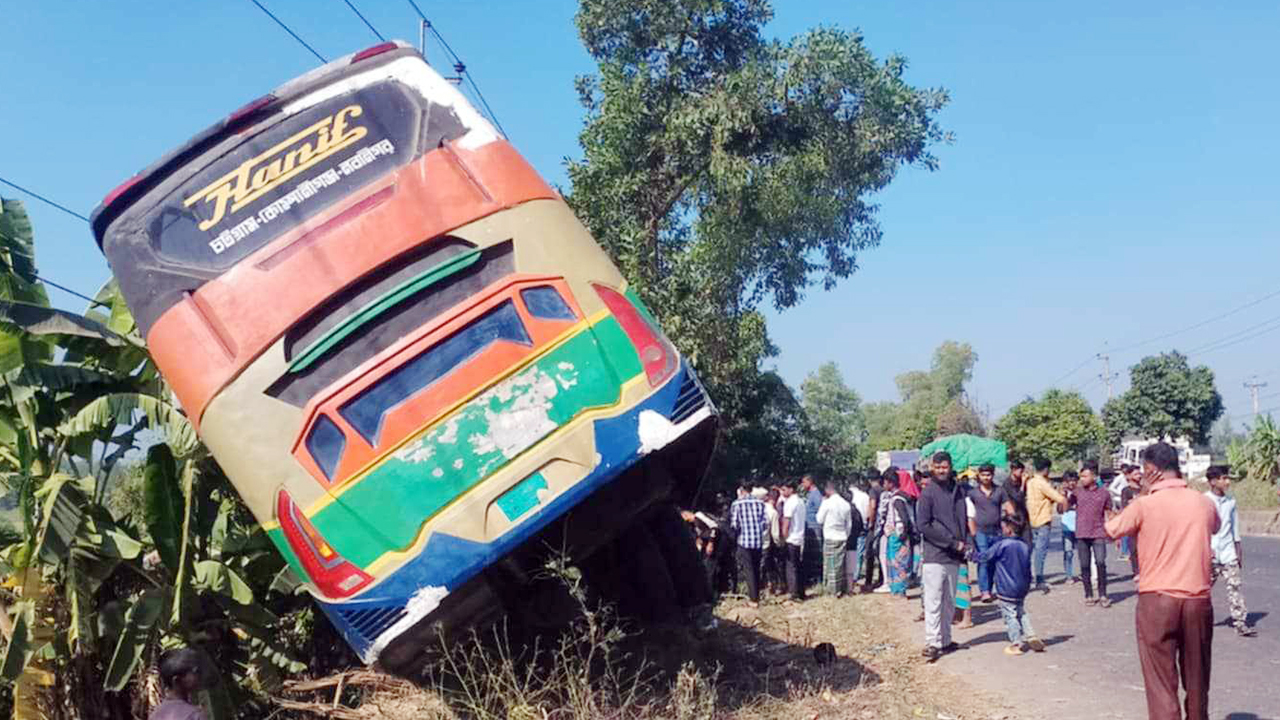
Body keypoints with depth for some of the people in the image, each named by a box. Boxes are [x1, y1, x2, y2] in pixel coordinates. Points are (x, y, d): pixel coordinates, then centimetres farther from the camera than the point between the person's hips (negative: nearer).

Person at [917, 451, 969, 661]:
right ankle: (931, 643, -3)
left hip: (954, 557, 6)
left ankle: (945, 640, 20)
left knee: (949, 602, 12)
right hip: (935, 556, -6)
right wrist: (952, 542, -13)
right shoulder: (928, 493, -6)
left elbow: (963, 520, 19)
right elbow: (923, 525, -12)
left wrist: (965, 543, 2)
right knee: (933, 602, -5)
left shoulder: (957, 491, 12)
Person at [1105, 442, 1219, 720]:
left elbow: (1110, 530, 5)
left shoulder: (1145, 505, -10)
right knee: (1196, 678, 19)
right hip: (1199, 599, 4)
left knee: (1161, 681, 1)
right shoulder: (1204, 503, 2)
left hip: (1157, 599, -4)